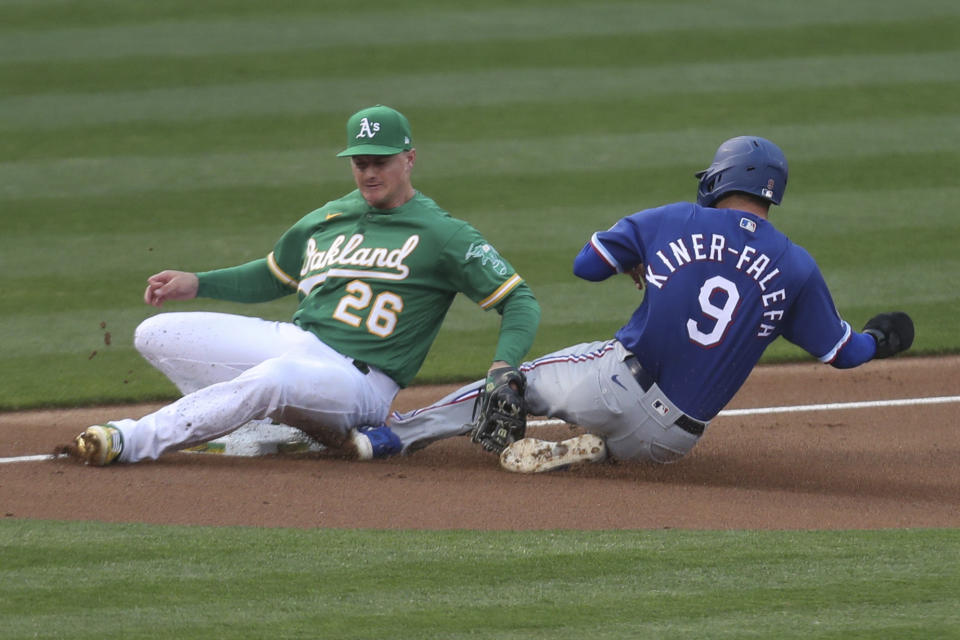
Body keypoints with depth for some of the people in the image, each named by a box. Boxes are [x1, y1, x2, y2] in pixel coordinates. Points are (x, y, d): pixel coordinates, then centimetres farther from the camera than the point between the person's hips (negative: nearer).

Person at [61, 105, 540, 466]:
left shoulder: (442, 235, 0)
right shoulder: (328, 219, 18)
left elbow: (519, 300, -1)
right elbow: (272, 277, 31)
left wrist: (502, 367, -21)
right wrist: (196, 283, 16)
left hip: (360, 377, -7)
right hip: (291, 342, 7)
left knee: (275, 376, -41)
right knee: (155, 335, -7)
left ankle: (128, 441, -38)